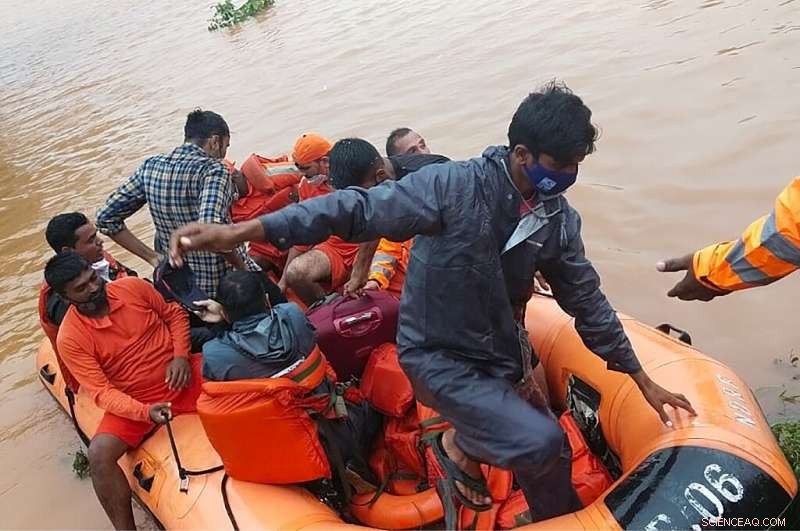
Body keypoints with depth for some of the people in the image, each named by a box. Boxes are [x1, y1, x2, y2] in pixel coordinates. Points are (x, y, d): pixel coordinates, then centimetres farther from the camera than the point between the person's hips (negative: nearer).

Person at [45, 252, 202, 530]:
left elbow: (174, 314, 6)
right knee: (99, 454, -25)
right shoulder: (70, 338, -13)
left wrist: (181, 355, -11)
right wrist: (145, 412, -32)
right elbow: (101, 391, -15)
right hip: (134, 400, -1)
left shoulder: (133, 286, -7)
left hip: (180, 375, 2)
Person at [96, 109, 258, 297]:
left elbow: (106, 217, 4)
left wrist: (152, 257, 2)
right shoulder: (213, 170, -17)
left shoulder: (150, 167, 2)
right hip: (222, 280, -6)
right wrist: (242, 266, -18)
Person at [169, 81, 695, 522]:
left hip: (498, 362, 7)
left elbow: (588, 303, 6)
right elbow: (359, 208, -25)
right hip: (439, 356, -6)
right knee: (540, 442, -21)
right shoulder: (454, 186, -21)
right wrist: (239, 232, -32)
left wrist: (643, 380, 11)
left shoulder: (560, 219, -3)